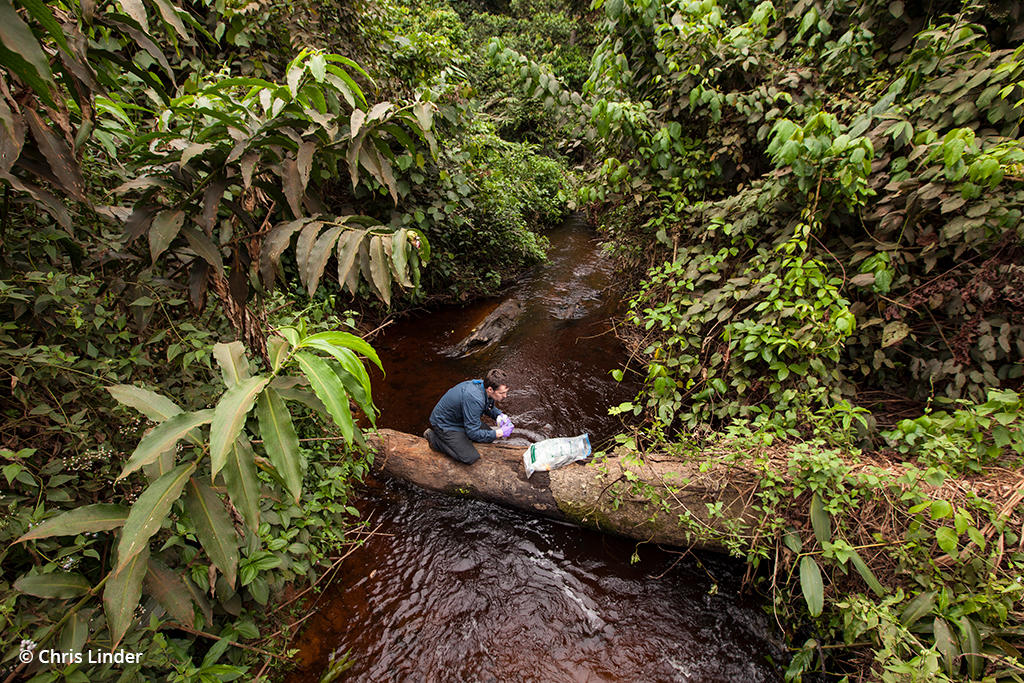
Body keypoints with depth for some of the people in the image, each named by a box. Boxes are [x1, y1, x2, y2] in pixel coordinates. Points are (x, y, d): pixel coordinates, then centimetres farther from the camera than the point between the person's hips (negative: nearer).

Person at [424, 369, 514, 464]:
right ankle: (434, 438, -1)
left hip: (459, 418, 9)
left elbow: (489, 408, 10)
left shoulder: (485, 385, -13)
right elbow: (473, 433, -31)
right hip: (444, 423, -8)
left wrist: (500, 415, -12)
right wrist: (500, 433, -27)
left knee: (490, 437, 7)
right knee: (471, 458, -15)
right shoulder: (474, 399, -38)